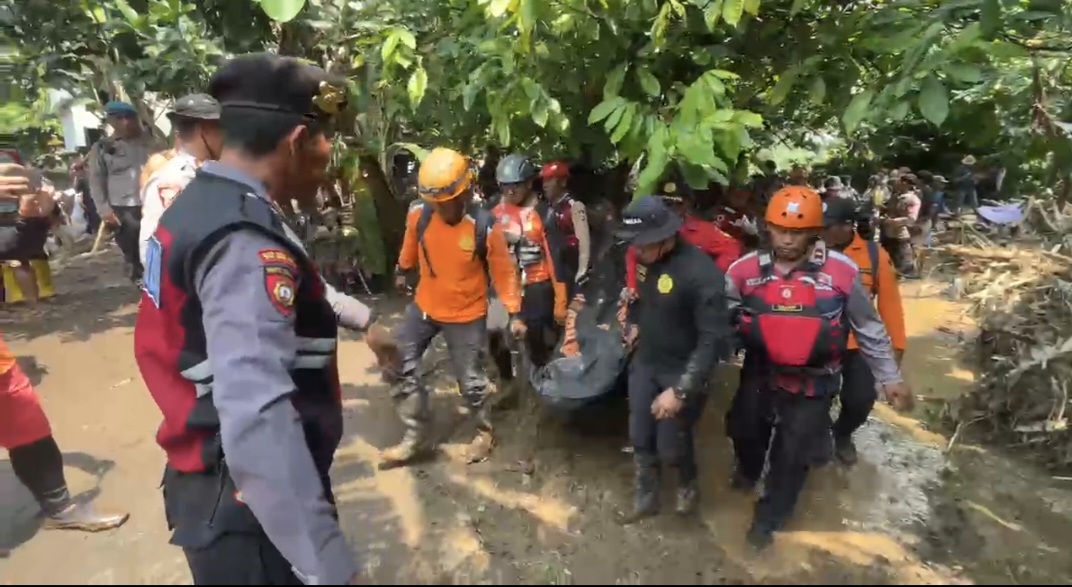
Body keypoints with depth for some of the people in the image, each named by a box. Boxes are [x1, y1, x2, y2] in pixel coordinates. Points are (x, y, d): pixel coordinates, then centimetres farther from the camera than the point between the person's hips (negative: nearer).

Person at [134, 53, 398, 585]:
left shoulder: (203, 202, 5)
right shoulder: (245, 242, -28)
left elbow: (286, 289, 21)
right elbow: (257, 421, -40)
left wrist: (363, 319, 32)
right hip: (250, 508, -9)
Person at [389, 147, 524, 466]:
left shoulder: (485, 226, -23)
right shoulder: (419, 213, -15)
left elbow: (503, 271, -11)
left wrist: (514, 313, -11)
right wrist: (402, 271, 25)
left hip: (467, 314, -3)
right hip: (424, 306, 4)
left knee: (470, 379, 7)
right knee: (400, 368, 3)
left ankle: (484, 432, 34)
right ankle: (416, 437, 19)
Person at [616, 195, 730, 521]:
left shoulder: (700, 272, -28)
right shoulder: (644, 257, -6)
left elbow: (714, 339, -27)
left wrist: (681, 390, -29)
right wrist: (635, 323, 7)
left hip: (682, 370, -6)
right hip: (645, 362, 6)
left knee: (671, 446, 3)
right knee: (640, 436, 13)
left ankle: (688, 482, 38)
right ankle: (646, 495, 38)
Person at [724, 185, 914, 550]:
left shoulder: (841, 271, -17)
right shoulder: (745, 269, -14)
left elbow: (868, 328, -4)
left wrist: (890, 377, 0)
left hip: (812, 383, -2)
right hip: (760, 374, 2)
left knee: (793, 455, 11)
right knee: (743, 429, 24)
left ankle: (769, 516, 37)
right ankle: (748, 470, 60)